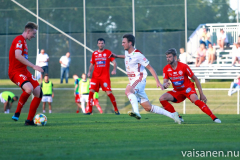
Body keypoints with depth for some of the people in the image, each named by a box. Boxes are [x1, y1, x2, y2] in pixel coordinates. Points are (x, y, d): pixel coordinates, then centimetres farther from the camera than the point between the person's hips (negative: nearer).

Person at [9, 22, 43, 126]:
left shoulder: (24, 41, 21)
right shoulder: (19, 39, -10)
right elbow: (17, 56, -25)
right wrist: (33, 66, -26)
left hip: (24, 71, 10)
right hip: (15, 71, -10)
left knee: (39, 93, 0)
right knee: (29, 89, -34)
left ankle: (29, 120, 6)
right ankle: (17, 113, -15)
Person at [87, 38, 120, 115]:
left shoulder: (108, 52, 3)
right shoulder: (94, 53, 12)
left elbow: (114, 62, -1)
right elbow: (92, 64, 18)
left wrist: (114, 69, -20)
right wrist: (89, 72, 0)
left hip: (105, 76, -3)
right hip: (95, 76, 3)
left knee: (109, 93, -10)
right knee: (91, 92, -9)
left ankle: (116, 109, 5)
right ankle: (89, 110, -1)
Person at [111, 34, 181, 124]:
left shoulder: (137, 55, -13)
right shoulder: (127, 52, 12)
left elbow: (150, 68, -11)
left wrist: (157, 82, -15)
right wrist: (117, 56, 29)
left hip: (139, 80, -8)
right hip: (133, 81, 8)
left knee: (128, 90, -39)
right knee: (148, 108, 5)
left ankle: (136, 112, -55)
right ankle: (172, 115, 15)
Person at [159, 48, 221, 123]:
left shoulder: (183, 66, -17)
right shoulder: (166, 69, -7)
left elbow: (195, 79, -10)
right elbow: (164, 83, -8)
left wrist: (201, 94, -13)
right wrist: (165, 85, -37)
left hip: (188, 88, -5)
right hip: (177, 91, 5)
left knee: (195, 99, -34)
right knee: (162, 98, -16)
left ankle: (213, 117, -33)